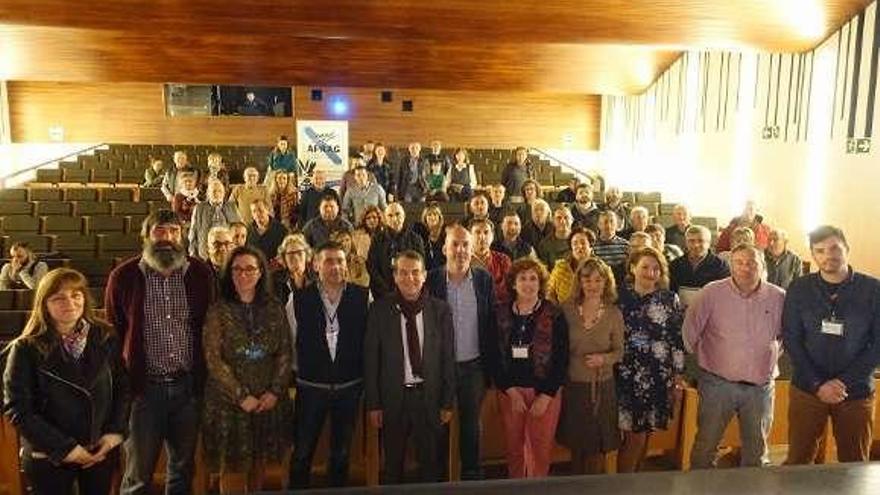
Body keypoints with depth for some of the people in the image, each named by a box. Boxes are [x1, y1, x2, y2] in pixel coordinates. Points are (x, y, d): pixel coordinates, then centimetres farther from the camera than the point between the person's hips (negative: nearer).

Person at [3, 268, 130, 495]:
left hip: (101, 452, 3)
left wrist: (116, 432, -7)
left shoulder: (105, 338, -2)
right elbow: (17, 409, -12)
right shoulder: (26, 349, -10)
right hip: (49, 458, -2)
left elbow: (123, 387, 4)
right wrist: (65, 447, -15)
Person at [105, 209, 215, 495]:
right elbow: (113, 332, 2)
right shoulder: (124, 276, -5)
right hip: (144, 387, -2)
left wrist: (204, 375, 5)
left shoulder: (200, 273, 0)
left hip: (188, 386, 2)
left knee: (183, 466, 17)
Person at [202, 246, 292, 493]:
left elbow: (285, 354, 2)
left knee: (260, 463, 10)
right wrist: (241, 396, -14)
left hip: (268, 401, 2)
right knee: (233, 465, 3)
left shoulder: (274, 309, 4)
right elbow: (214, 360, -9)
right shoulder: (219, 311, -4)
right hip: (229, 402, -2)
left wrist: (275, 391, -9)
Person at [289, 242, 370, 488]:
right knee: (302, 452, 10)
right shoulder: (301, 298, -5)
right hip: (310, 387, -1)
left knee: (342, 452, 16)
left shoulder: (362, 296, -5)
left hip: (349, 387, 1)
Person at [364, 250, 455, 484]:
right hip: (393, 396, 0)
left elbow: (448, 358, 1)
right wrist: (373, 404, -4)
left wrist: (448, 402, 0)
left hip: (429, 396, 1)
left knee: (431, 463, 12)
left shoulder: (440, 309, -2)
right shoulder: (380, 309, -5)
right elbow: (371, 358, -3)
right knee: (392, 465, 14)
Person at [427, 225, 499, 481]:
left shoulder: (484, 279, -2)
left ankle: (472, 474, 32)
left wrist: (490, 368, -1)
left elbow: (491, 325, 1)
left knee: (471, 425, 15)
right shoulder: (431, 279, -7)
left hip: (474, 366, 1)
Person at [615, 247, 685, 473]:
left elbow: (677, 340, 3)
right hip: (626, 374, -1)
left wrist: (678, 377, 2)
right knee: (634, 435, -3)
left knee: (645, 433, 10)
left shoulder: (670, 299, 2)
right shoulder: (621, 297, 0)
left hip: (658, 376, 2)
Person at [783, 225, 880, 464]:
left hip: (856, 393, 0)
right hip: (806, 390, 0)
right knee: (797, 462, 7)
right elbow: (791, 339, -2)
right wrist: (818, 384, -11)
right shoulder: (799, 289, -2)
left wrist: (843, 382, -13)